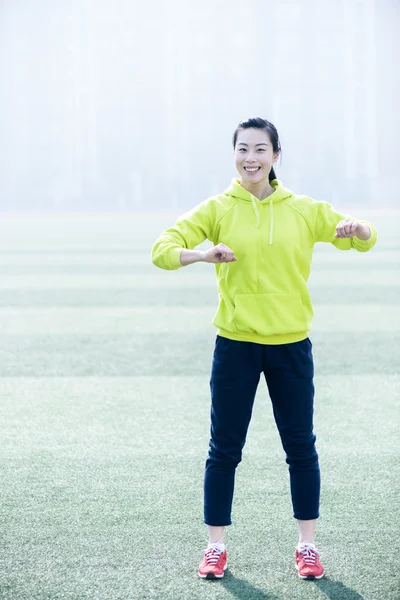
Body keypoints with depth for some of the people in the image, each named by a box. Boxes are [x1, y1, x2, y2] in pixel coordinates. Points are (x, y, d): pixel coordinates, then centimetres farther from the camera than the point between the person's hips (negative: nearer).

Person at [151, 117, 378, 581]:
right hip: (235, 343, -1)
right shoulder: (218, 210, -1)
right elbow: (162, 250, -8)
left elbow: (366, 241, 11)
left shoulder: (303, 210, 3)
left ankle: (307, 546, 18)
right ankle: (215, 547, 15)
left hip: (291, 344, 1)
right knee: (224, 448, 3)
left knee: (301, 446, 6)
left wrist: (357, 228, -13)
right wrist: (202, 255, -28)